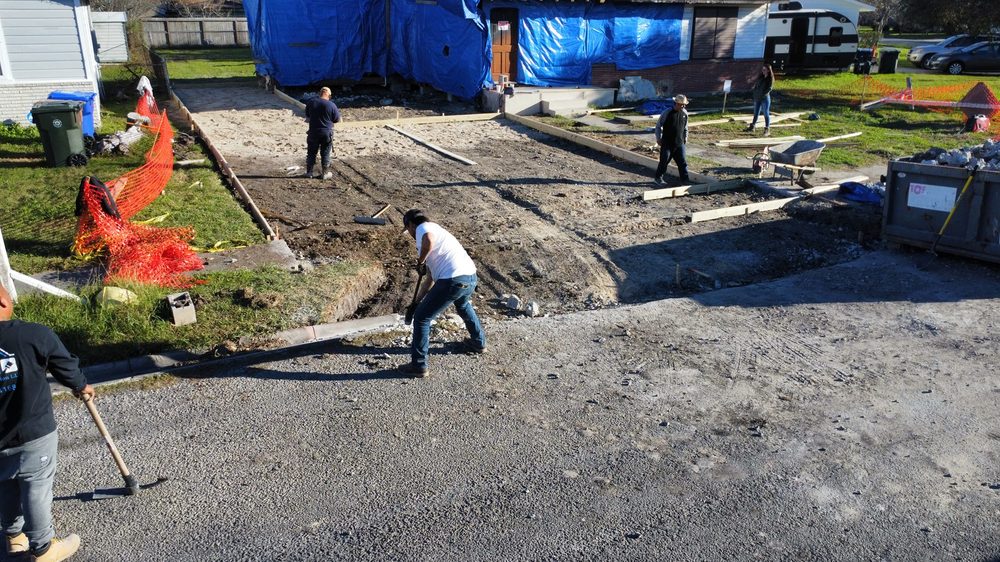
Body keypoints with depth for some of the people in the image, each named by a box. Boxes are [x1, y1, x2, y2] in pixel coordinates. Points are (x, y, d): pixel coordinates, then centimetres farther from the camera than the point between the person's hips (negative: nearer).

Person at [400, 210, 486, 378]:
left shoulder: (423, 228, 4)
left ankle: (419, 366, 12)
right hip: (471, 278, 9)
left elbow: (428, 240, -25)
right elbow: (430, 280, 33)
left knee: (421, 318, 6)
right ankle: (479, 342, 56)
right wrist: (416, 303, 38)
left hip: (453, 280, -9)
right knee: (463, 306, 41)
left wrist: (420, 261, -6)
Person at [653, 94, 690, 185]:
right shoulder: (667, 113, -12)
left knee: (682, 161, 4)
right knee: (664, 161, 3)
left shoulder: (684, 113, 3)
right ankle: (658, 177, 19)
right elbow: (658, 125, -5)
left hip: (679, 143, 4)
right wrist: (658, 138, -5)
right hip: (667, 143, -4)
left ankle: (685, 178, 12)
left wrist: (685, 137, 18)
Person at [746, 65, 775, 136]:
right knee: (756, 113, 16)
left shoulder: (770, 79, -7)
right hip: (757, 98, 6)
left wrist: (762, 94, -17)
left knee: (766, 114, -3)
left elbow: (769, 88, -12)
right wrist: (755, 93, 2)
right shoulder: (760, 77, 9)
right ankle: (753, 126, 29)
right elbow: (755, 85, 13)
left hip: (765, 98, -6)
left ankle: (767, 130, 0)